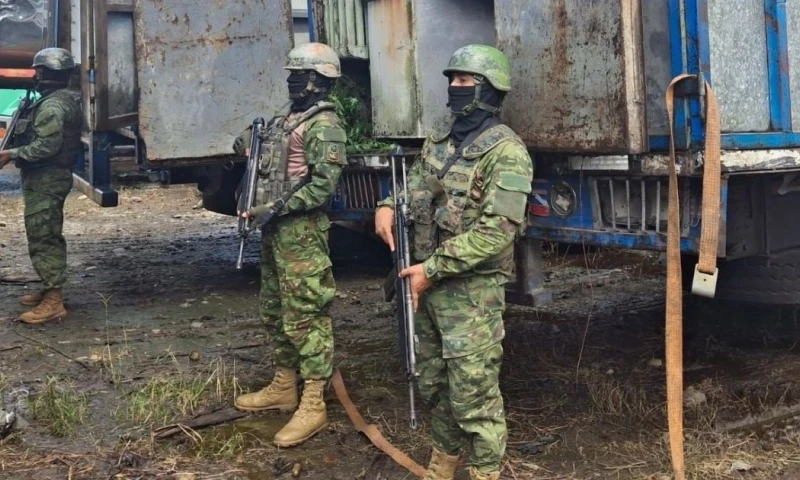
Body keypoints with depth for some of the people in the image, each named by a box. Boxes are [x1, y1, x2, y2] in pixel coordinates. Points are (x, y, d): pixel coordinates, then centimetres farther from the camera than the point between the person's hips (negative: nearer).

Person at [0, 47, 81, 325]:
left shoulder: (52, 105, -18)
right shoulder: (62, 100, 16)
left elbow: (46, 146, -26)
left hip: (44, 179, -11)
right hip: (51, 177, 11)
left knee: (42, 238, -11)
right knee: (49, 236, 17)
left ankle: (53, 302, -12)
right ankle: (51, 290, 28)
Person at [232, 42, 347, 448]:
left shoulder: (324, 124, -13)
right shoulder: (287, 119, 17)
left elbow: (324, 185, -22)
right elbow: (273, 168, 30)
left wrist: (275, 207, -22)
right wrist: (250, 147, 10)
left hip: (301, 232, -10)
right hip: (275, 230, 10)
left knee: (305, 315, -8)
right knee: (275, 312, 17)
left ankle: (313, 405, -3)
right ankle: (284, 387, 29)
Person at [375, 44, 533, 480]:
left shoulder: (505, 151, -14)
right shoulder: (438, 143, 12)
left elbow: (496, 232, -22)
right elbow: (412, 184, 26)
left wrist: (431, 269, -20)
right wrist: (387, 206, 0)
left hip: (471, 290, -8)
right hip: (429, 285, 8)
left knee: (474, 393, -2)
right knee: (433, 383, 19)